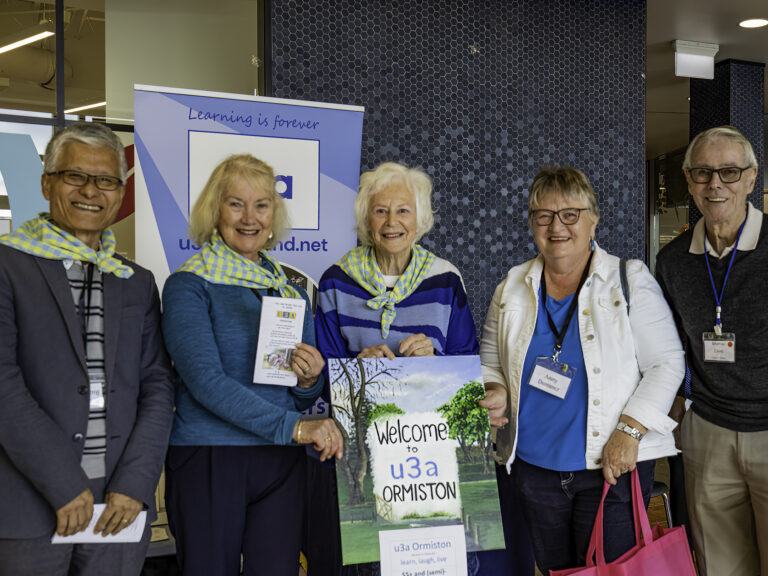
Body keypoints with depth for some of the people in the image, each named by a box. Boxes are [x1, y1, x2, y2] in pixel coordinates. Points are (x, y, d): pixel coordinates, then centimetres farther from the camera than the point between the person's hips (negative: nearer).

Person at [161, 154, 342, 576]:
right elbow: (205, 380, -16)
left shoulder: (290, 288, 12)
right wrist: (291, 426, -21)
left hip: (281, 462, 4)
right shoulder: (189, 284, -4)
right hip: (207, 460, -4)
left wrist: (309, 379, -6)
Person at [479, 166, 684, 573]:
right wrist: (494, 392, -6)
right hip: (533, 466, 4)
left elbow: (666, 363, -6)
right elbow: (490, 360, 16)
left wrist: (629, 431, -16)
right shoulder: (513, 288, 6)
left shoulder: (631, 281, -5)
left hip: (612, 465, -3)